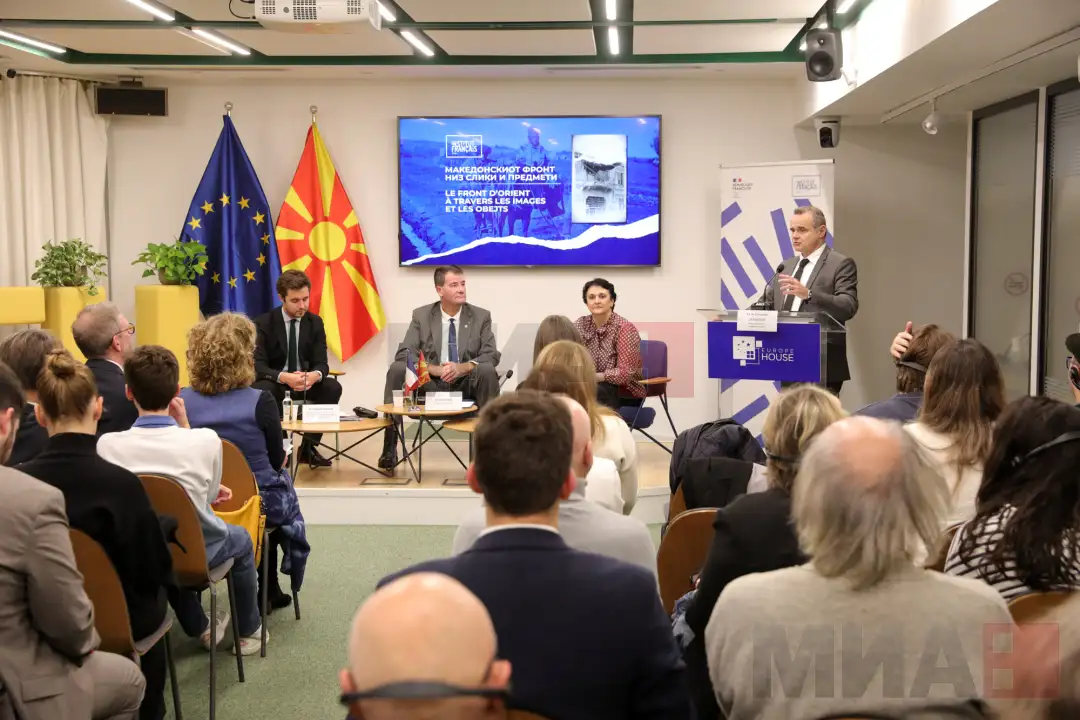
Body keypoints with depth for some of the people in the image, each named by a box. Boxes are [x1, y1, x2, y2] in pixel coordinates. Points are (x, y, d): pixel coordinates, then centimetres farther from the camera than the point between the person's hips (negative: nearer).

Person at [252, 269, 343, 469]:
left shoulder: (315, 322, -1)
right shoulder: (263, 323, -11)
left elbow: (321, 363, -6)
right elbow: (258, 366, -20)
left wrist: (315, 375, -33)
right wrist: (284, 377, -40)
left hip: (304, 381, 3)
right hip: (275, 383, -3)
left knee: (333, 387, -25)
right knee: (262, 391, -37)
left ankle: (308, 447, -11)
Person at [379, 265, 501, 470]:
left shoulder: (481, 316, 4)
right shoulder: (421, 315, 4)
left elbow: (492, 355, -6)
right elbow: (404, 353, -6)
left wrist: (464, 367, -25)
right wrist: (434, 369, -23)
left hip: (466, 384, 0)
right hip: (430, 383, 1)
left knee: (487, 371, -32)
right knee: (397, 369, -26)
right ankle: (389, 448, -25)